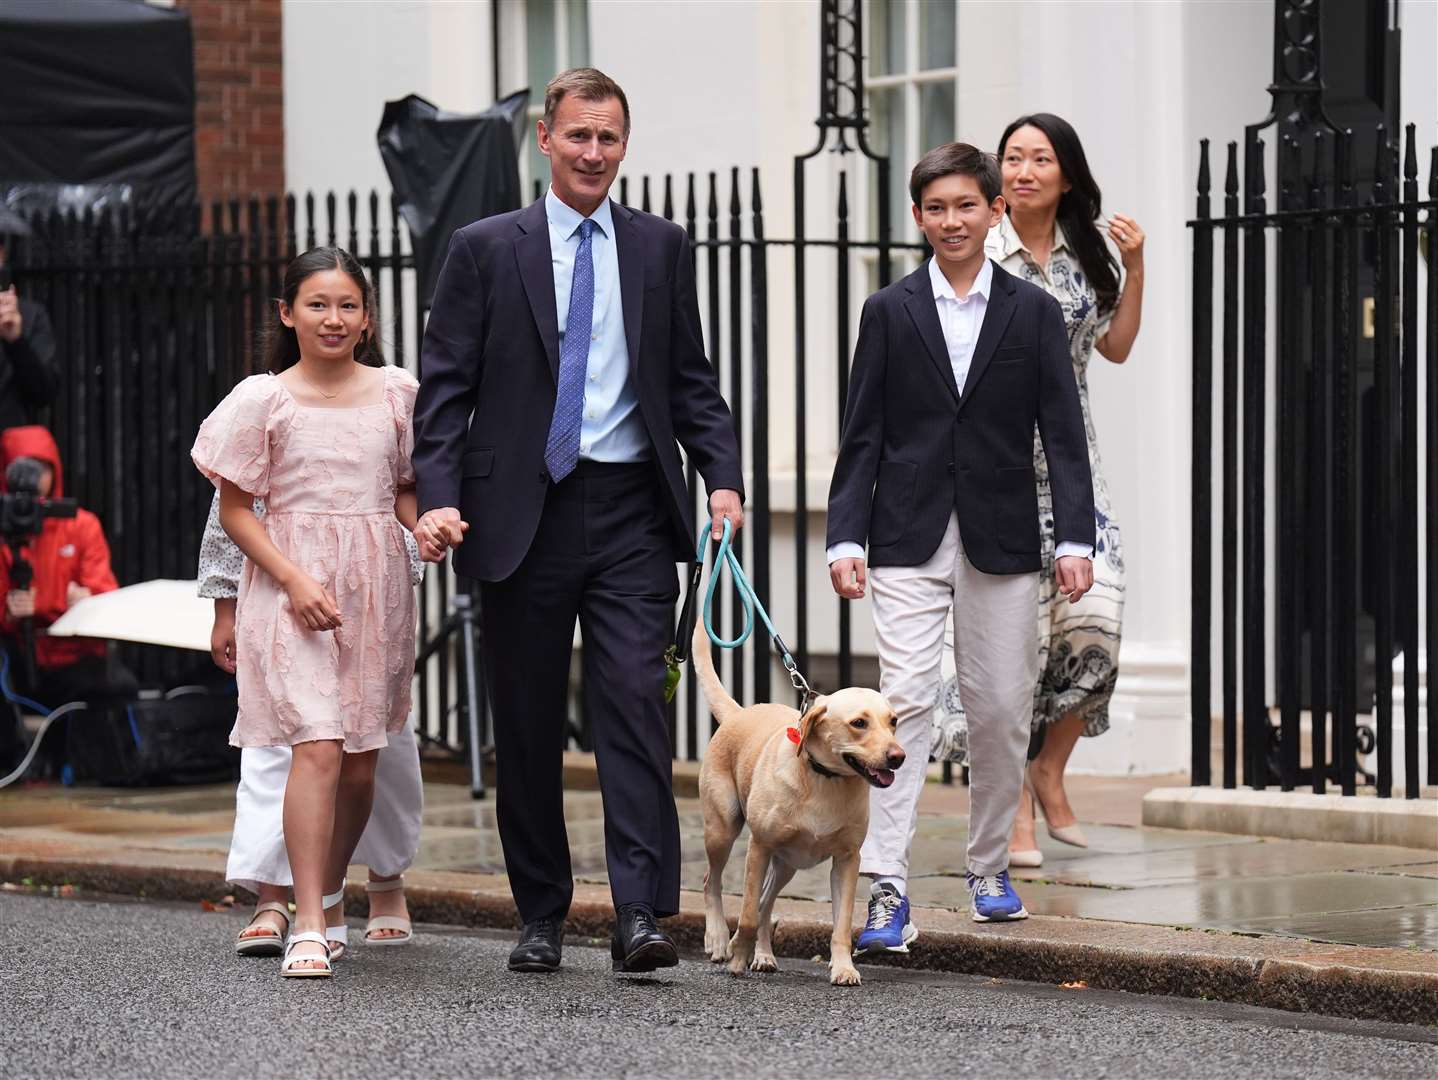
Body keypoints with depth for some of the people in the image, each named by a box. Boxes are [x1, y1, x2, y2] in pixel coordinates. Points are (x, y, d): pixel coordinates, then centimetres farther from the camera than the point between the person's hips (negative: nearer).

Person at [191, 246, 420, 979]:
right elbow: (234, 509, 0)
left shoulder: (397, 393, 8)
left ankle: (324, 899, 26)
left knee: (362, 764, 7)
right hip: (292, 586, -4)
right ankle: (307, 927, -17)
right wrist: (294, 580, -12)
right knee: (318, 748, -17)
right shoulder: (264, 400, -1)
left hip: (377, 588, 4)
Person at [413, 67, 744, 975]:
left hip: (631, 510, 0)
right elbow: (445, 387, 2)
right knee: (528, 724, 6)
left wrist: (724, 475, -4)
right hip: (524, 515, 0)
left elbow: (691, 381, 12)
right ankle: (541, 915, 17)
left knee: (634, 704, -11)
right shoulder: (486, 250, 4)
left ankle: (641, 914, -14)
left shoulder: (661, 248, 10)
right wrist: (439, 495, -12)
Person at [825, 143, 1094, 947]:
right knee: (905, 702, -11)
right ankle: (887, 888, -15)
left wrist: (1076, 539, -5)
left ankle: (990, 866, 23)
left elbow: (1062, 435, 3)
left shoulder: (1034, 313, 6)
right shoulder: (890, 313, 5)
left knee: (1003, 710, 6)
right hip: (910, 542, -1)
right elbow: (864, 436, 5)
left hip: (1001, 542, 1)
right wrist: (845, 537, -4)